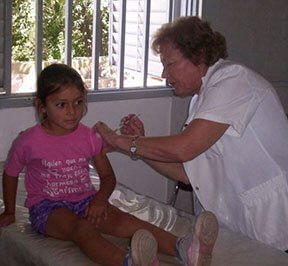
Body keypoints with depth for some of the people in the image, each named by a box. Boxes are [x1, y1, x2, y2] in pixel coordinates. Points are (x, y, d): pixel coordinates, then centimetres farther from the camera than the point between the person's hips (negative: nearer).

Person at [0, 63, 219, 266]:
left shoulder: (89, 137, 0)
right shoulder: (28, 142, -8)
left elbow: (108, 176, 9)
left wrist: (100, 198, -12)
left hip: (85, 201, 4)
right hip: (48, 207, -4)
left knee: (125, 220, -25)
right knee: (84, 230, -37)